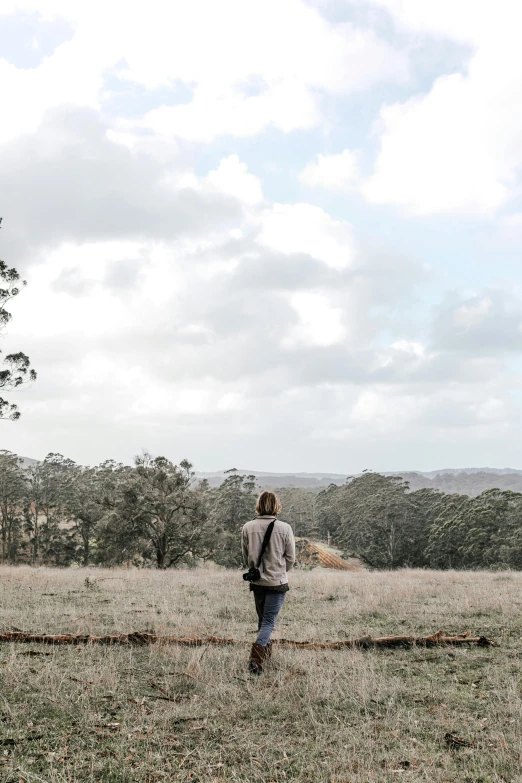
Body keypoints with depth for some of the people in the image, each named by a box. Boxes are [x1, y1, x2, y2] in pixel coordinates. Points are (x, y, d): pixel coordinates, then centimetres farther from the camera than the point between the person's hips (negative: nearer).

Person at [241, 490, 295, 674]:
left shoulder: (247, 527, -8)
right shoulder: (284, 528, -14)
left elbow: (245, 557, 2)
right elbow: (291, 558, -4)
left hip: (256, 582, 3)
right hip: (277, 582, -3)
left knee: (262, 618, 22)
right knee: (269, 621, 2)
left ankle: (266, 649, 36)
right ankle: (256, 657, -13)